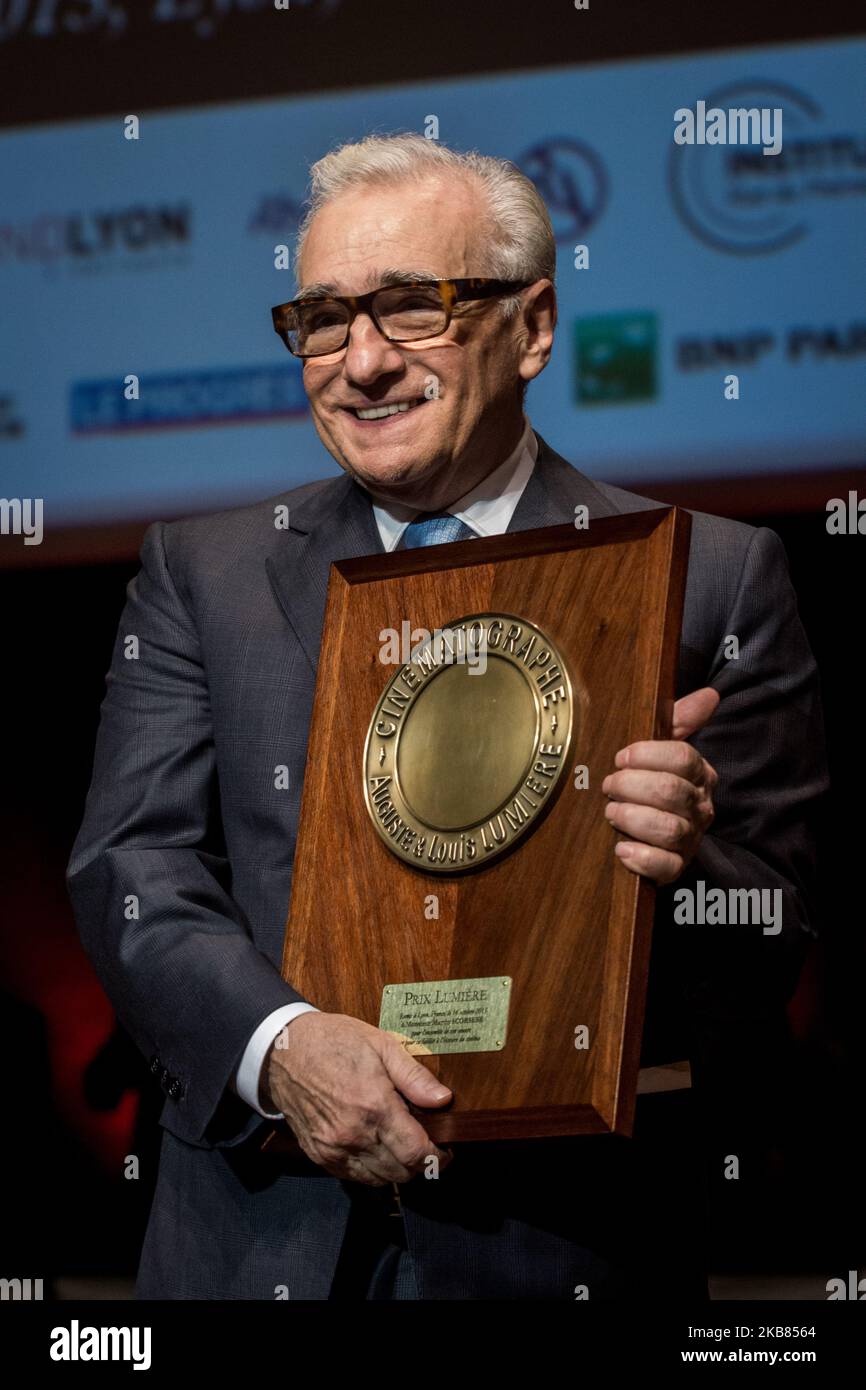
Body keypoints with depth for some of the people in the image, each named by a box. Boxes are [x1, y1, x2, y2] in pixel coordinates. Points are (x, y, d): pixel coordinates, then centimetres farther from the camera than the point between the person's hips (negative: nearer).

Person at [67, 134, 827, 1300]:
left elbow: (776, 948, -3)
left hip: (564, 1248, -1)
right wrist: (277, 1043, -21)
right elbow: (130, 865, -3)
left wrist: (687, 872, -25)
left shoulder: (713, 579, -1)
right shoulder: (201, 573, 6)